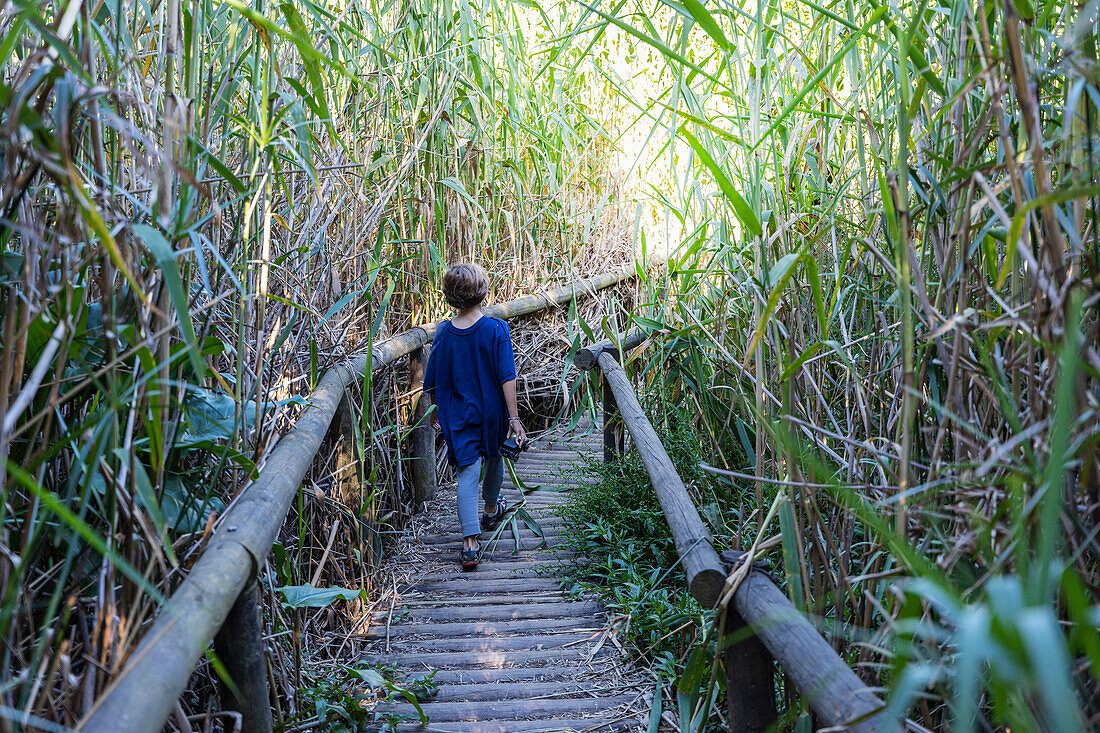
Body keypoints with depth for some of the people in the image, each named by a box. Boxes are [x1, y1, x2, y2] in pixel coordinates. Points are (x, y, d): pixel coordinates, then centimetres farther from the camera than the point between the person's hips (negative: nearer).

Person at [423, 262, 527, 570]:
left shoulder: (443, 333, -7)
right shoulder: (496, 329, -15)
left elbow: (432, 381, 1)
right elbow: (507, 378, -17)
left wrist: (435, 412, 17)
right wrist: (514, 418, -13)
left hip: (458, 416, 1)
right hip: (492, 412, 0)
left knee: (467, 473, 1)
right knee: (494, 459, 25)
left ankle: (471, 544, -9)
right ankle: (491, 509, 50)